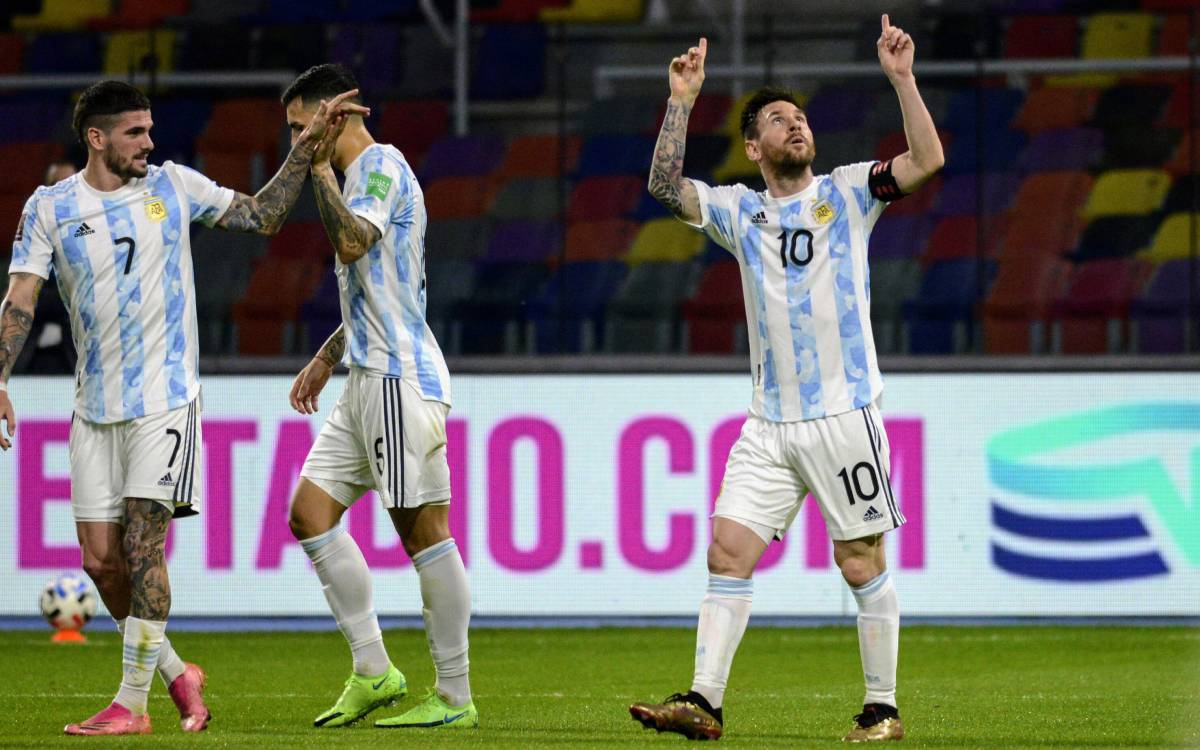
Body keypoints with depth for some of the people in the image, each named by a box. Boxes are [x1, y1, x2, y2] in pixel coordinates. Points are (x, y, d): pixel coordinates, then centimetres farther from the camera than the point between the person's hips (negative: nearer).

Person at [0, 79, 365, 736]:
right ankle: (175, 673, 19)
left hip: (165, 399, -2)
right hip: (94, 409, 2)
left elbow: (262, 216, 14)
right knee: (100, 559, -1)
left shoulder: (173, 185, 5)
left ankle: (132, 702, -8)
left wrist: (306, 147, 5)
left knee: (142, 545, -12)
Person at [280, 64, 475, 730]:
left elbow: (352, 243, -29)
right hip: (369, 378, 10)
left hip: (400, 377, -10)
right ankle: (373, 671, 8)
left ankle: (455, 697, -3)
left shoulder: (381, 166, -10)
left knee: (423, 530, -7)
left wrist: (321, 169, -21)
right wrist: (326, 358, 32)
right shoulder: (360, 174, 20)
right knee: (310, 512, 6)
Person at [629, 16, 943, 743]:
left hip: (843, 416, -3)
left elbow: (926, 160, -9)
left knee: (862, 564, -1)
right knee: (728, 552, -4)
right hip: (769, 427, 3)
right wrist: (682, 101, -5)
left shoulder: (846, 193, 3)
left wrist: (902, 79, -17)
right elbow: (667, 184, 2)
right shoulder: (741, 211, 12)